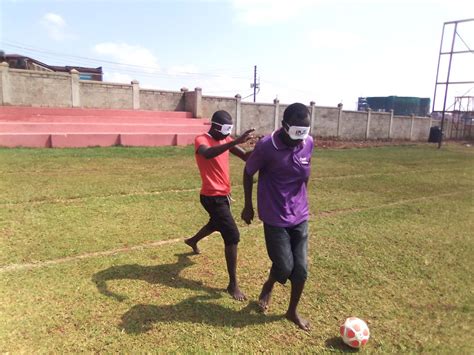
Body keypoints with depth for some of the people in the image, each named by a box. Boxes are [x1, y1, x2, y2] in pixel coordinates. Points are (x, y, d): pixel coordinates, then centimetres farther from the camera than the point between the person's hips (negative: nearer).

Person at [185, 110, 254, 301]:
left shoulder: (226, 140, 6)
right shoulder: (201, 140, -17)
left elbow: (246, 156, -3)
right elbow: (207, 154, -42)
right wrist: (235, 141, -51)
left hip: (223, 195, 9)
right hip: (213, 197, -9)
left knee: (217, 224, 32)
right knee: (233, 237, -11)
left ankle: (192, 241, 62)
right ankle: (233, 284, 1)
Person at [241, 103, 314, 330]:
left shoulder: (308, 143, -5)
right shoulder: (266, 146, -20)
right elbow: (248, 173, -4)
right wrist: (248, 206, 3)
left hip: (300, 215, 4)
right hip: (275, 217, -4)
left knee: (301, 268, 5)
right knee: (285, 266, -2)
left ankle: (292, 311, 30)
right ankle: (268, 286, 35)